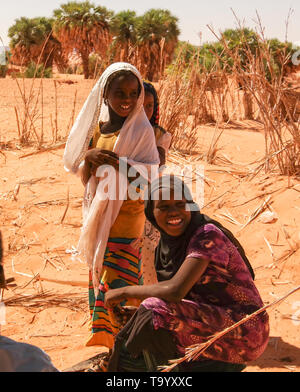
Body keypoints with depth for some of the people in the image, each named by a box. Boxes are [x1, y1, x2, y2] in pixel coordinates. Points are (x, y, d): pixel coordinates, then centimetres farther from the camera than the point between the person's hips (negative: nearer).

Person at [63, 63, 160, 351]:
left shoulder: (141, 130, -9)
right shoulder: (96, 126, 6)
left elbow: (152, 173, -12)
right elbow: (82, 175, 7)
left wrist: (120, 163, -26)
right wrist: (88, 159, -15)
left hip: (126, 214, -6)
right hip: (97, 215, 6)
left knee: (118, 282, -7)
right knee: (97, 277, 14)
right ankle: (101, 337, 30)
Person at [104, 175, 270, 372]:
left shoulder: (207, 235, -20)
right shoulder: (168, 241, 5)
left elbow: (175, 291, -30)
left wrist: (125, 292, -17)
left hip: (243, 332, -8)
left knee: (155, 313, -25)